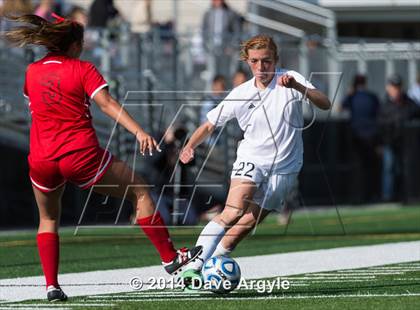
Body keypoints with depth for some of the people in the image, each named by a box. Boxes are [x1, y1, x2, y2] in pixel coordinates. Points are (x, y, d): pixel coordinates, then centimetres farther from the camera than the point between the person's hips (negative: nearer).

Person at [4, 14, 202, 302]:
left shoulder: (32, 72, 10)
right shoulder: (82, 69, -4)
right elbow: (107, 103, -16)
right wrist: (139, 132, -24)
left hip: (42, 161, 4)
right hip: (82, 156, -4)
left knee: (48, 219, 25)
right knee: (139, 192, 12)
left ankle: (51, 285, 10)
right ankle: (171, 257, 12)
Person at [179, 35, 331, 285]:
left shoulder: (291, 80, -5)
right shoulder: (240, 95, 0)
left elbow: (325, 104, -19)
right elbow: (209, 125, 9)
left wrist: (297, 87, -36)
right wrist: (190, 146, -11)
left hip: (284, 168, 0)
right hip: (250, 161, 0)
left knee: (245, 227, -5)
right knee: (234, 211, -25)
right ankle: (193, 266, -30)